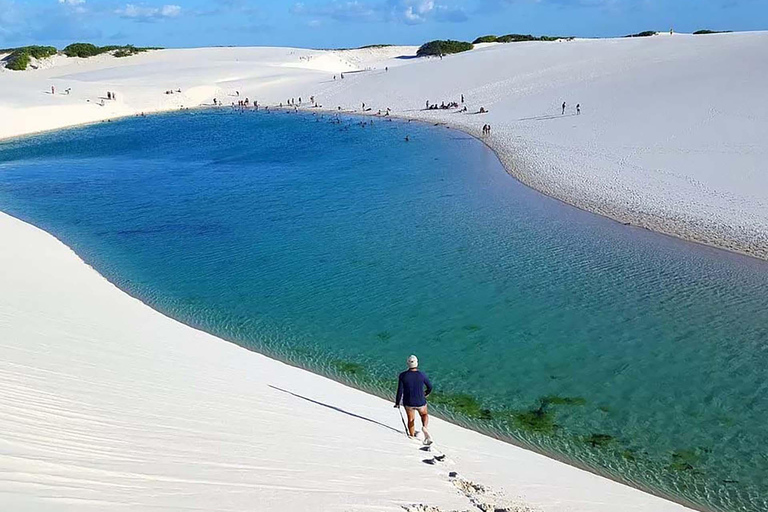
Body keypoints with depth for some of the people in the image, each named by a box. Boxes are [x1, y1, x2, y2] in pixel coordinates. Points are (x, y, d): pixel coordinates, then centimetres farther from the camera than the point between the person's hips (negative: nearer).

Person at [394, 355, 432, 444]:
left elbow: (400, 391, -11)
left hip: (408, 402, 0)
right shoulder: (421, 374, -11)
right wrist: (426, 393, 24)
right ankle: (424, 427, -3)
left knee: (411, 419, 23)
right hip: (420, 402, 0)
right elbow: (430, 386, 1)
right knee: (424, 415, 26)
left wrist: (397, 403, 4)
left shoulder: (403, 375, -13)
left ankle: (412, 436, 33)